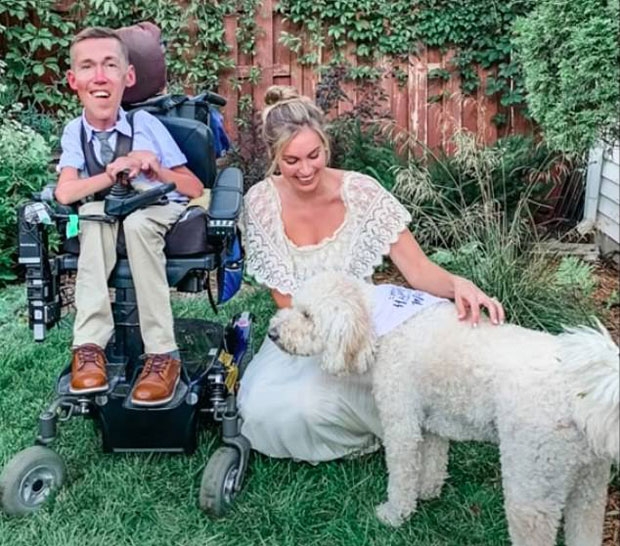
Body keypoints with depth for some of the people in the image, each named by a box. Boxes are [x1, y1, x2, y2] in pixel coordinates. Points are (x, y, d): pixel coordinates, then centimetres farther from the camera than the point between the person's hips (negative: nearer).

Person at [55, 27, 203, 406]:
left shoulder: (146, 124, -8)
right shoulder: (75, 132, -3)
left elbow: (196, 189, -5)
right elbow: (65, 193, -16)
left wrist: (155, 170, -21)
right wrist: (116, 172, -24)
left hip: (161, 218, -2)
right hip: (106, 229, 2)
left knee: (136, 220, -34)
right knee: (95, 211, -30)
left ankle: (163, 353, -32)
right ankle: (90, 345, -31)